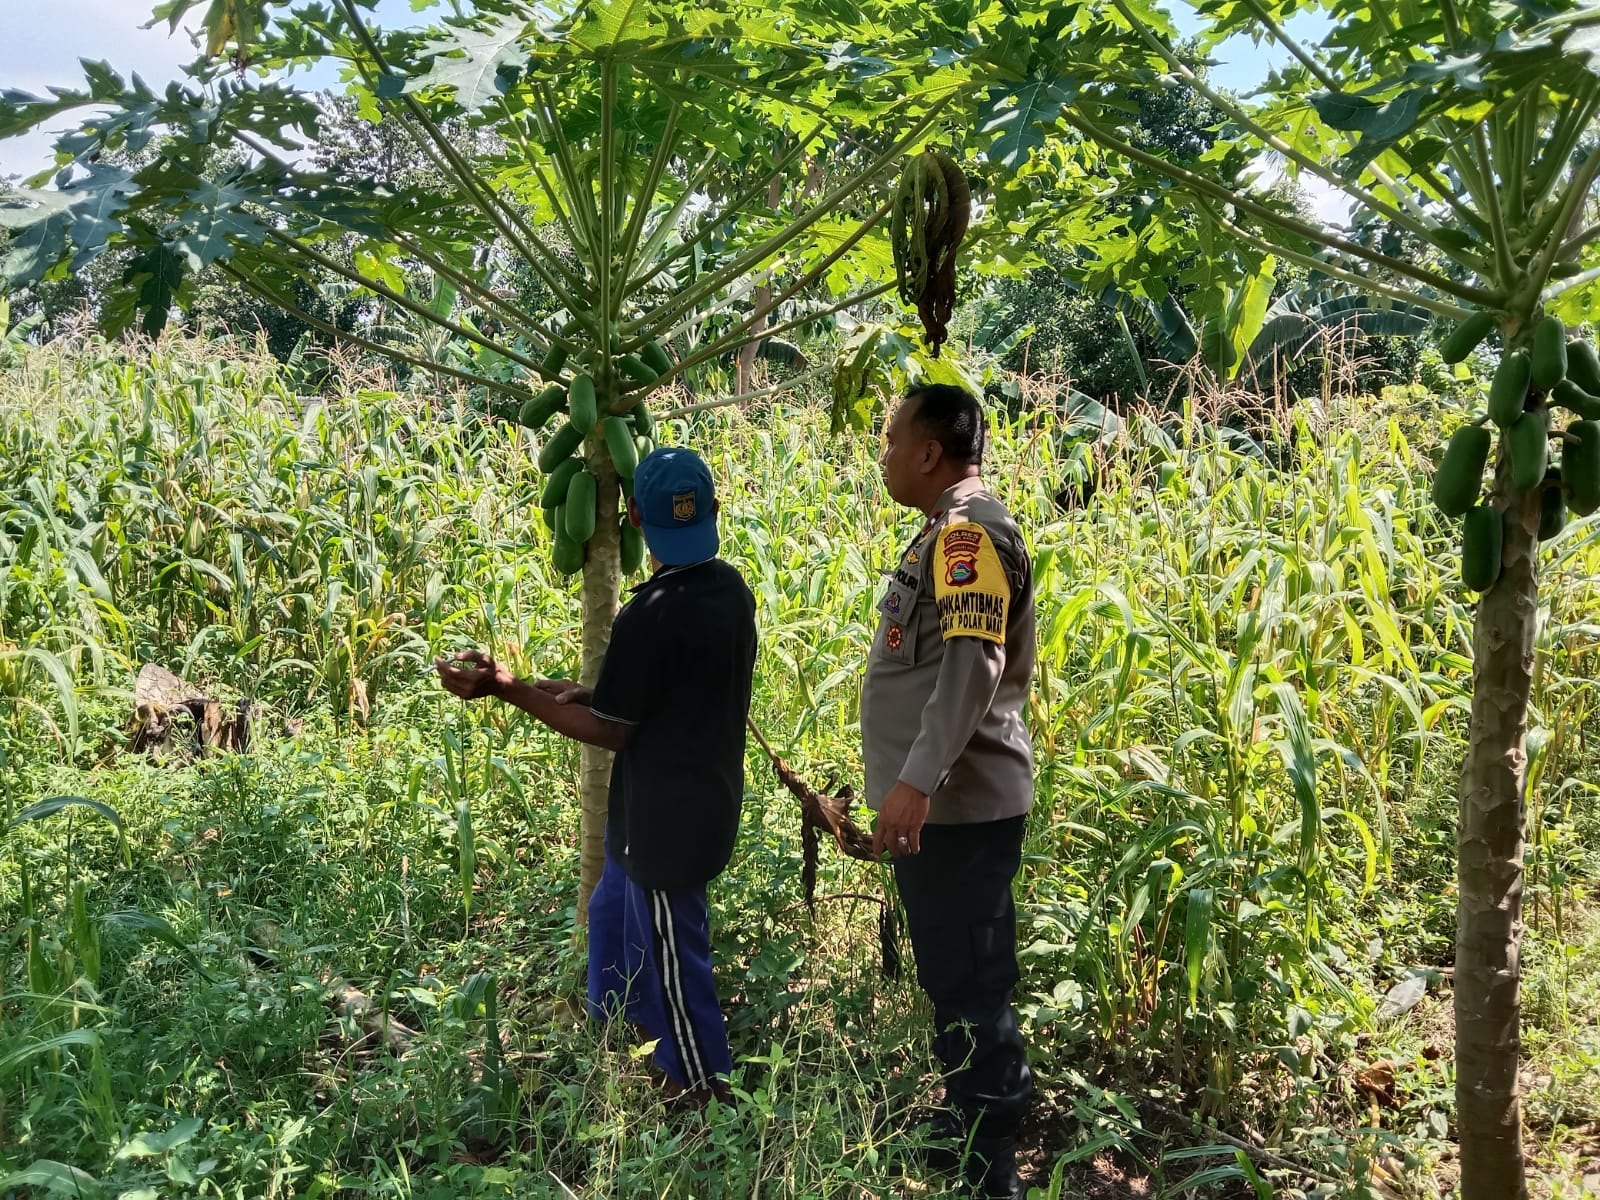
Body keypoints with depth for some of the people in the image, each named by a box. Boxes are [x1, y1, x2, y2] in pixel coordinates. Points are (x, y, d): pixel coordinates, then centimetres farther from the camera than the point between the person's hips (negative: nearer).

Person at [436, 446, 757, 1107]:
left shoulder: (651, 613, -26)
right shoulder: (731, 588, 0)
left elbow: (611, 731, -17)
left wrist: (507, 688, -14)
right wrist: (590, 694, 9)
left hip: (666, 817, -9)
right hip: (710, 796, 9)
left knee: (673, 953, 9)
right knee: (612, 911, 27)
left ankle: (705, 1091, 25)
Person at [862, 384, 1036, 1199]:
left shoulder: (970, 530, -15)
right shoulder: (950, 529, 17)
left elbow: (974, 661, -29)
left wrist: (918, 777, -37)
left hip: (954, 804, -10)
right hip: (941, 802, 10)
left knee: (968, 989, -2)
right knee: (954, 983, 19)